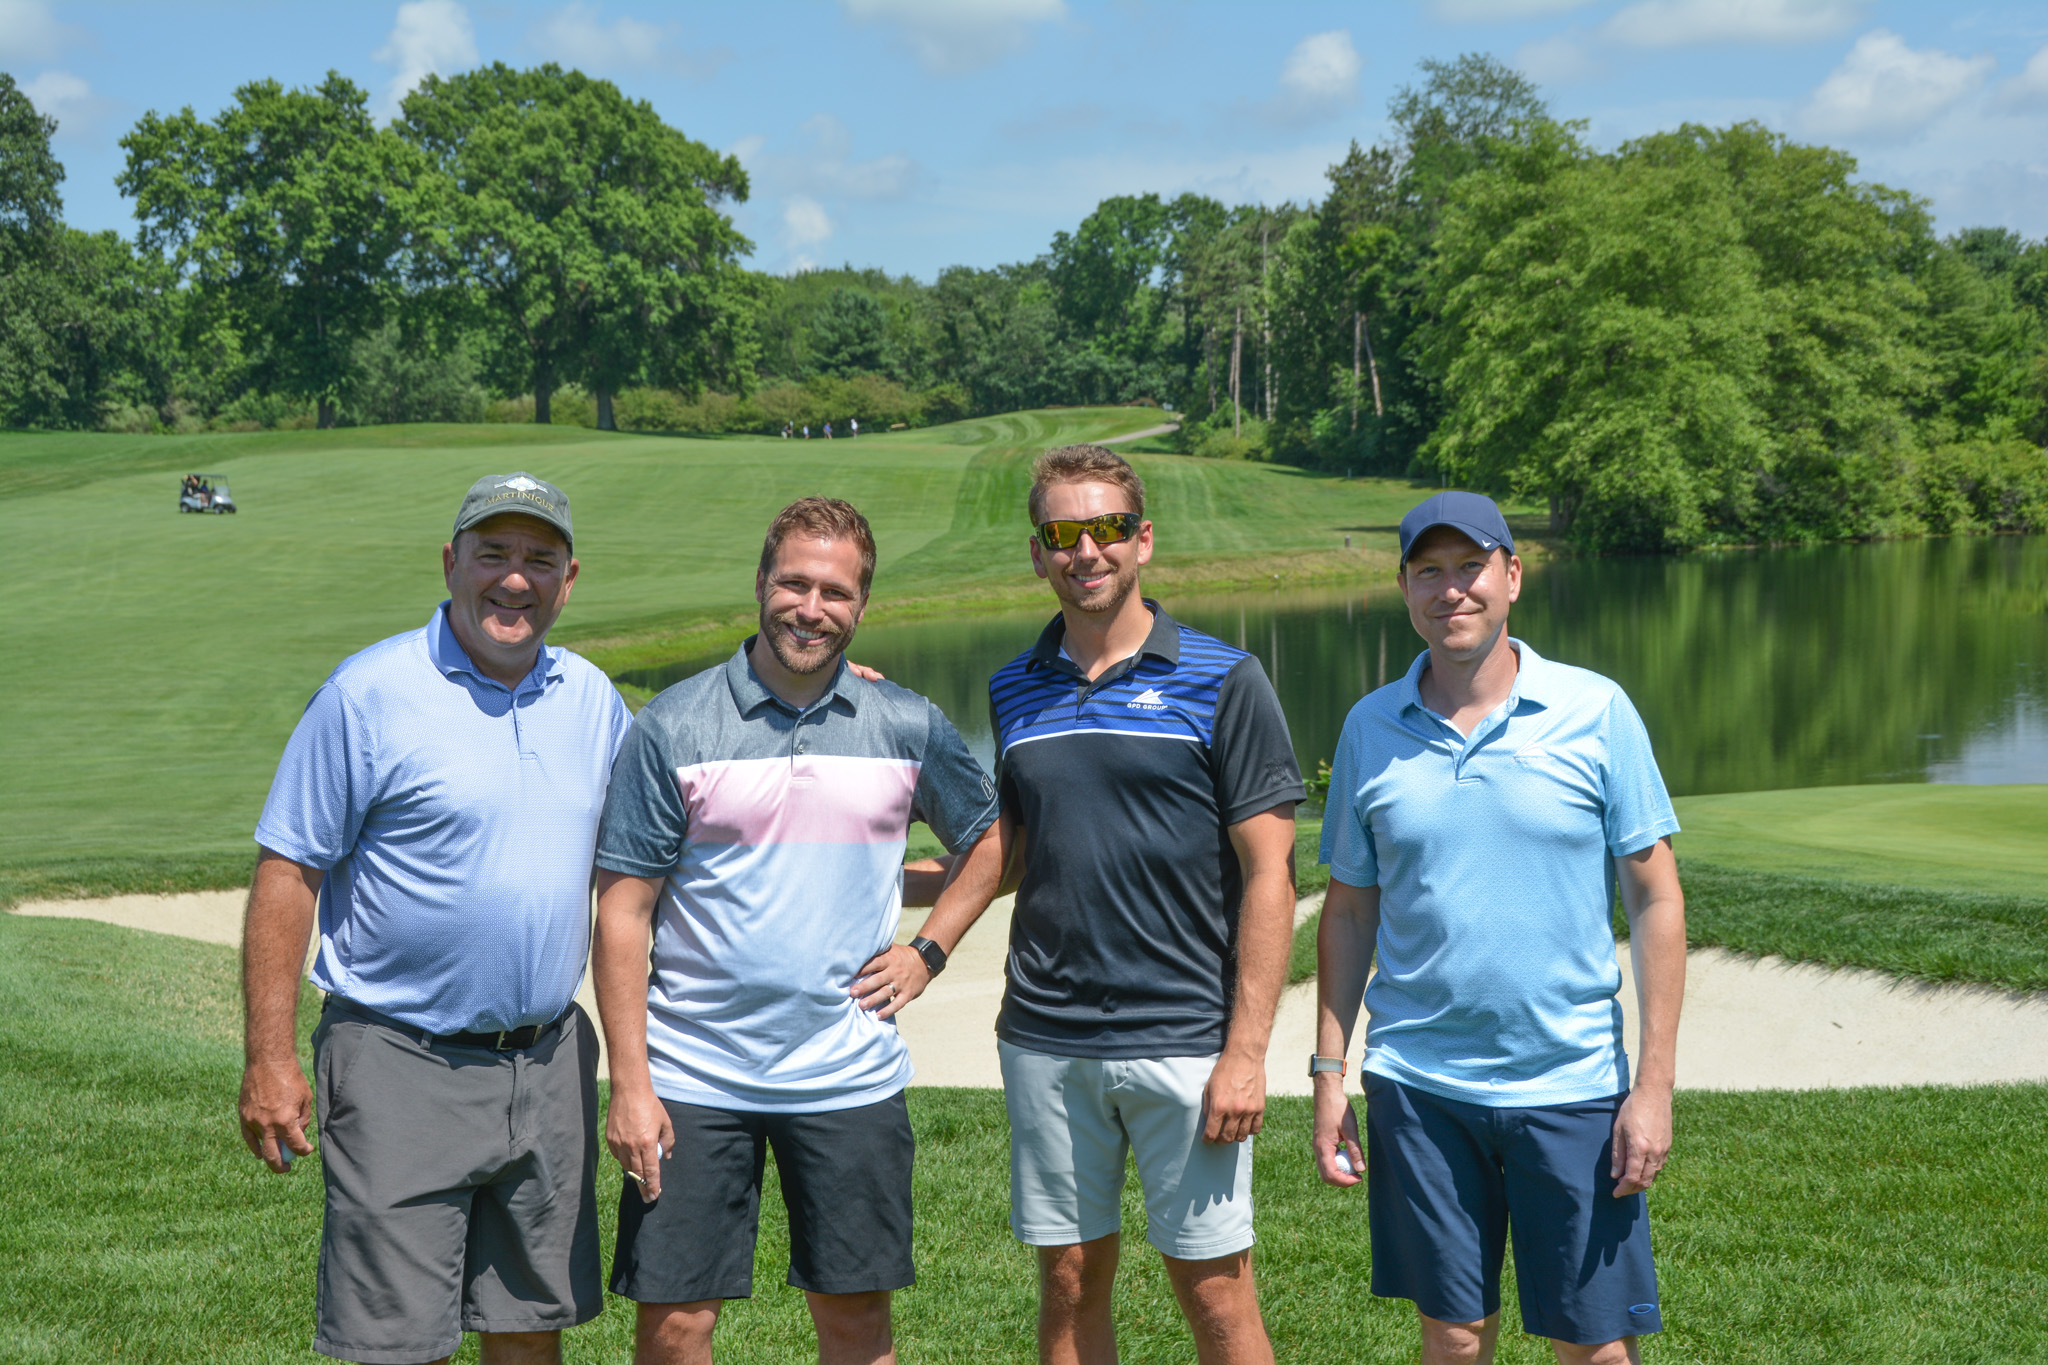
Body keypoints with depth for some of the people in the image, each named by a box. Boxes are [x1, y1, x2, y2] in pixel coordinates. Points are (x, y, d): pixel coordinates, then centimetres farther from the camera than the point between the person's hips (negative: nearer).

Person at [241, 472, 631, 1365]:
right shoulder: (368, 693, -8)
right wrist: (269, 1061, -12)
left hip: (548, 1063, 5)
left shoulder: (590, 697, 8)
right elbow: (286, 874, -8)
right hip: (403, 1065, -5)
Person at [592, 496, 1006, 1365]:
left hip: (851, 1078, 2)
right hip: (692, 1079, -2)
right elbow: (623, 912, -3)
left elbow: (991, 838, 20)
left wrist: (928, 953, 5)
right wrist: (628, 1082, -9)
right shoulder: (673, 727, -3)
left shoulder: (909, 729, 3)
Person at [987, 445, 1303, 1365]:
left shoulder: (1223, 683, -4)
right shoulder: (1013, 692, 8)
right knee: (1070, 1284, 11)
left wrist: (1246, 1050, -11)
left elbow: (1269, 874, -6)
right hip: (1045, 1043, 4)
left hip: (1184, 1040, -4)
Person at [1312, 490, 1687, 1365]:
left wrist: (1654, 1083, -6)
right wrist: (1329, 1073, 5)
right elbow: (1349, 911, 10)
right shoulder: (1371, 727, 4)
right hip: (1417, 1085, 2)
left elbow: (1656, 900, -1)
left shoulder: (1596, 712, -3)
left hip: (1571, 1084, -1)